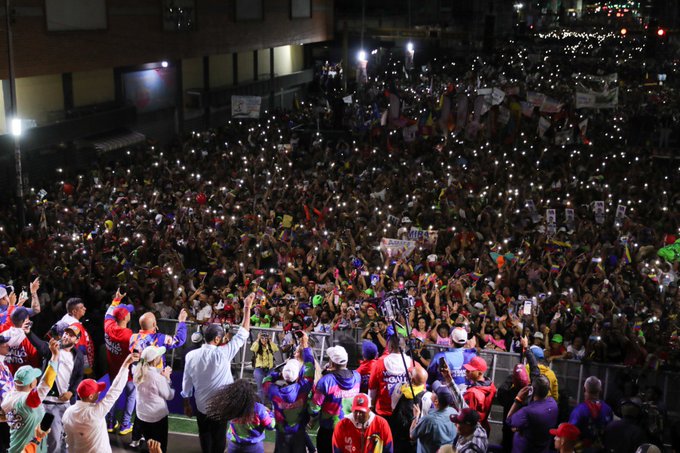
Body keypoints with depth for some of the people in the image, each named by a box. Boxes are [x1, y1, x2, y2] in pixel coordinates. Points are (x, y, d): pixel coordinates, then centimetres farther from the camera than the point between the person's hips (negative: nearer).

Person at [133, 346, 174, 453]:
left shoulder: (138, 373, -8)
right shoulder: (158, 377, -27)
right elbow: (169, 396, -13)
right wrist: (167, 377, -7)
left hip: (142, 415, 6)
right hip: (157, 417, -6)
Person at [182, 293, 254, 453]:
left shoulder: (191, 356, -10)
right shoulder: (222, 354, -22)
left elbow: (186, 383, -1)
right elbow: (242, 334, -17)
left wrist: (186, 405, 13)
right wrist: (247, 307, -13)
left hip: (201, 407, 4)